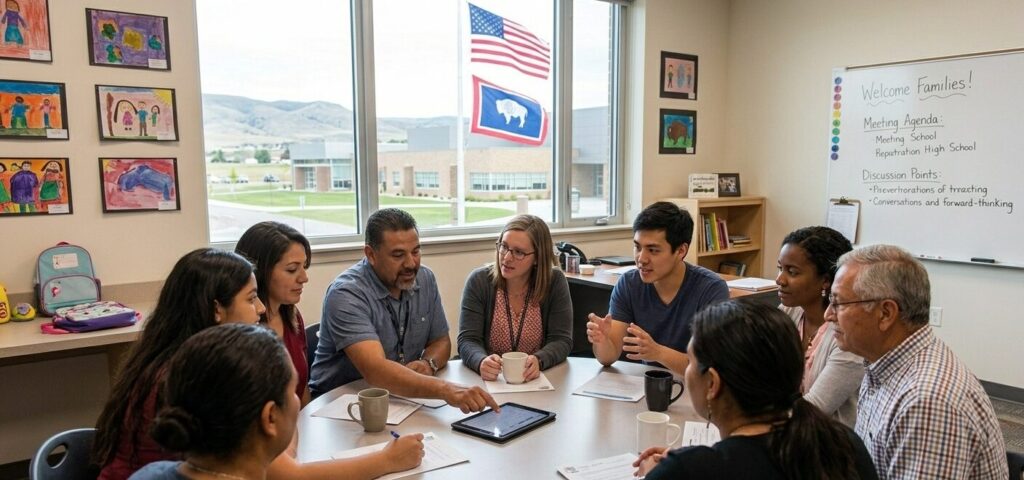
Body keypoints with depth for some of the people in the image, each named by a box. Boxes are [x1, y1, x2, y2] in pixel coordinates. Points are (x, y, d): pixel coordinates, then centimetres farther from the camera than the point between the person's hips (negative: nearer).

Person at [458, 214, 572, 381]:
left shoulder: (554, 281, -4)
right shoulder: (479, 281, -5)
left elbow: (561, 340, -6)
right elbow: (467, 340, -9)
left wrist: (538, 361, -27)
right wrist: (482, 362, -31)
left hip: (535, 380, 0)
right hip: (489, 380, 0)